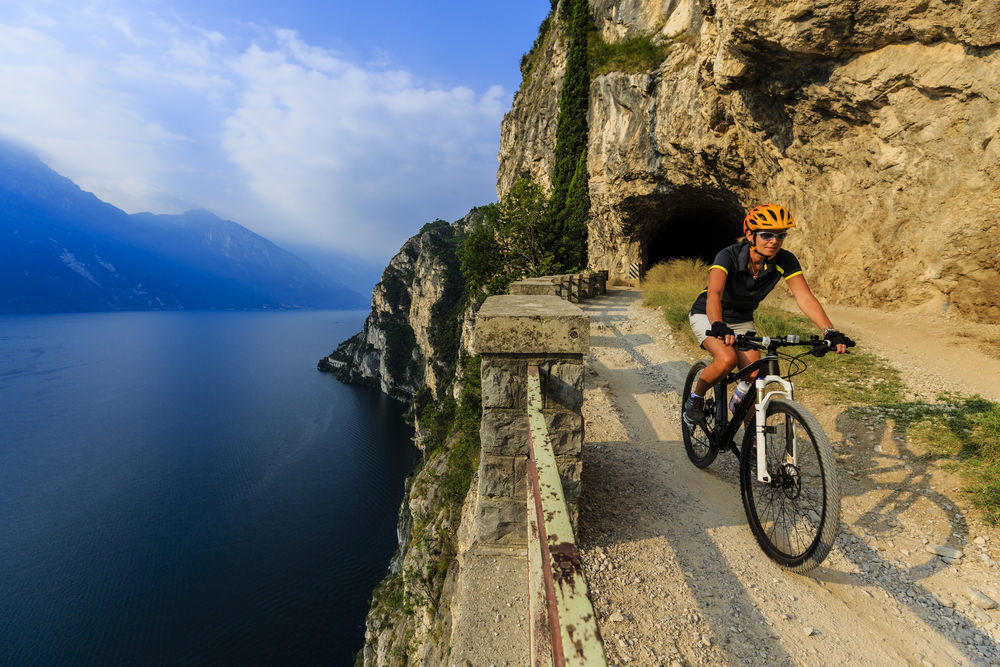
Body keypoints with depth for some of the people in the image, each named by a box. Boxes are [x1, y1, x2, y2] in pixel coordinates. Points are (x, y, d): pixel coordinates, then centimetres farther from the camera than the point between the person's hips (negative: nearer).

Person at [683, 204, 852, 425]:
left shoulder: (785, 261, -16)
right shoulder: (729, 256, -28)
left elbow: (805, 297, -23)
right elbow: (714, 293, -44)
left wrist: (830, 332, -38)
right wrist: (718, 326, -61)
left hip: (742, 321, 4)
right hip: (707, 316, -4)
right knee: (727, 359, -31)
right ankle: (696, 397, -3)